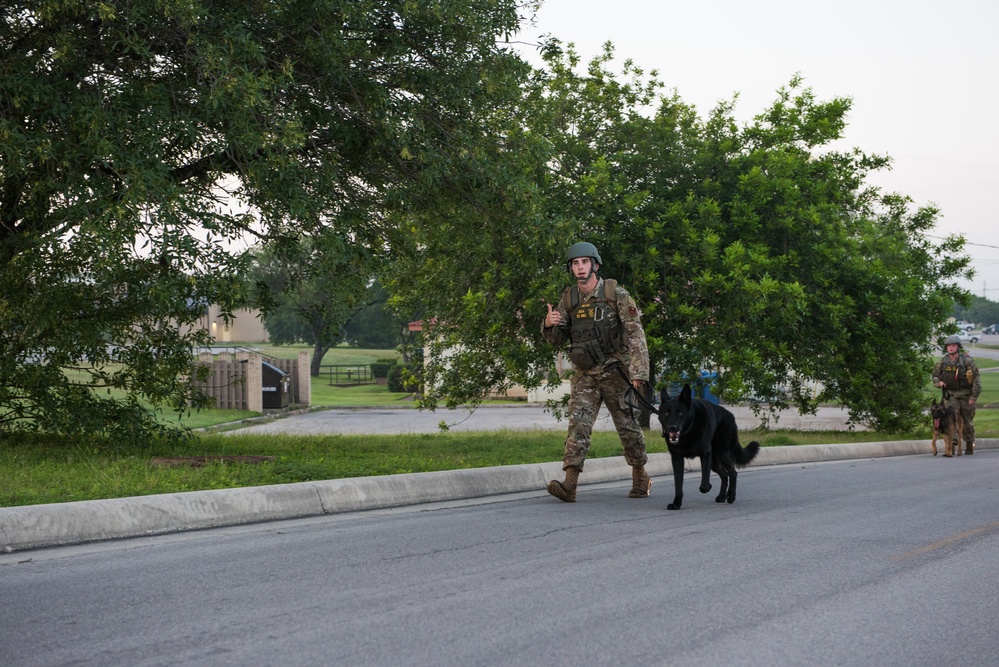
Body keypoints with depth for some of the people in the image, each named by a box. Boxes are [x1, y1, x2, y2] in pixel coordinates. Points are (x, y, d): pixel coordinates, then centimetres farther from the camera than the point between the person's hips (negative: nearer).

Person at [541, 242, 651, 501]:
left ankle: (641, 479, 25)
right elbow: (557, 340, 9)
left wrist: (639, 372, -18)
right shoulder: (568, 300, 5)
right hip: (585, 375, 3)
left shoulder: (616, 294, -8)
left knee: (628, 426, 7)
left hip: (615, 371, -3)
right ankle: (569, 484, -22)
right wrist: (549, 325, -14)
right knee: (578, 424, -12)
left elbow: (636, 334, -10)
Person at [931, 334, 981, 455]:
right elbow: (935, 375, 14)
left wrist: (974, 396, -14)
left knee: (967, 420, 6)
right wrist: (938, 382, -10)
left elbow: (976, 379, -10)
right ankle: (954, 440, -25)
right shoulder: (943, 361, 1)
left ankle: (970, 445, 20)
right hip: (950, 394, 3)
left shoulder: (967, 360, -11)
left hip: (965, 394, -2)